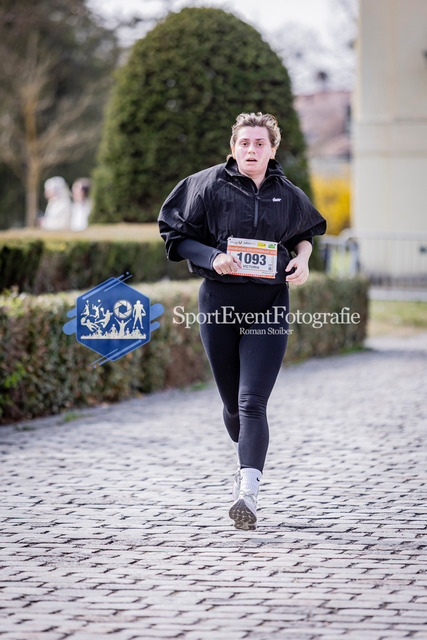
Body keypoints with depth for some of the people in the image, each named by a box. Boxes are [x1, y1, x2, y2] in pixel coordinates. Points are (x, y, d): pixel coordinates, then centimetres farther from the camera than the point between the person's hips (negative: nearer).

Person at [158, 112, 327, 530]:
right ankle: (246, 460, 42)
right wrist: (212, 257, -15)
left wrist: (302, 260, 2)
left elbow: (306, 233, 24)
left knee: (252, 402, -14)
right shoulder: (210, 186, -1)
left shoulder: (287, 195, 6)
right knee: (232, 402, 11)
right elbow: (177, 236, 2)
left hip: (269, 306, 0)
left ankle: (248, 494, -21)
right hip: (219, 302, 0)